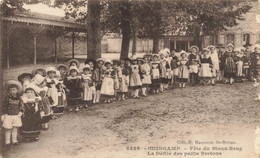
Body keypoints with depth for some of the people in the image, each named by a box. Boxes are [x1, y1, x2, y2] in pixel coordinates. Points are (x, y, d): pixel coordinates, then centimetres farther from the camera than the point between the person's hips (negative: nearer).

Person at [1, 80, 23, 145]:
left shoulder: (18, 98, 1)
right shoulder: (7, 98, -6)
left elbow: (21, 106, 11)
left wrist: (21, 112, -2)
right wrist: (4, 113, -8)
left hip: (16, 116, 2)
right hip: (8, 116, -2)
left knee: (15, 128, 9)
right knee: (8, 129, 2)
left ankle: (14, 140, 21)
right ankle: (7, 141, 14)